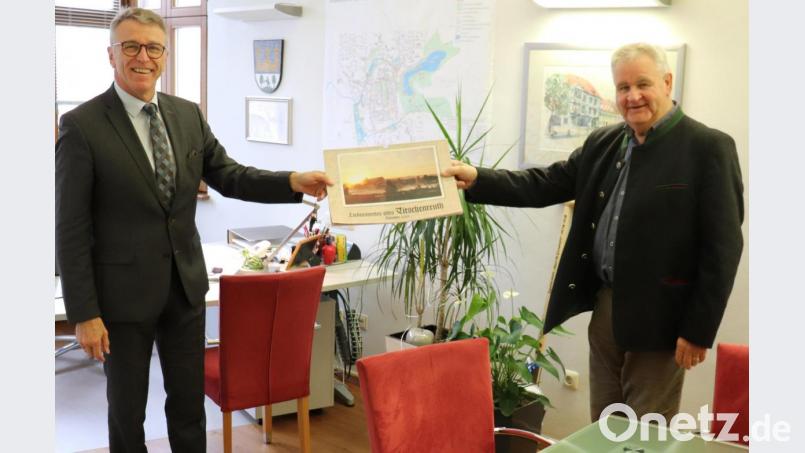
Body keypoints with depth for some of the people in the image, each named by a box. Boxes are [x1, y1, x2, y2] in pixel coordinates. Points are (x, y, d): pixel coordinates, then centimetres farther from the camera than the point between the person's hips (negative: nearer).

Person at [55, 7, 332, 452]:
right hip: (124, 292, -4)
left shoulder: (188, 114, 3)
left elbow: (228, 176, 9)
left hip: (186, 284, 4)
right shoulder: (81, 125, -12)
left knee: (189, 402, 17)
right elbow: (71, 229, -12)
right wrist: (84, 314, -14)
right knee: (127, 411, 14)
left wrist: (293, 182, -8)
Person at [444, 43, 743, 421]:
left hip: (657, 317, -6)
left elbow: (722, 247, -13)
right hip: (604, 307, 6)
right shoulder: (603, 142, 8)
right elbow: (546, 184, 5)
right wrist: (478, 179, -9)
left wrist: (699, 330, -15)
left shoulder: (708, 148, -11)